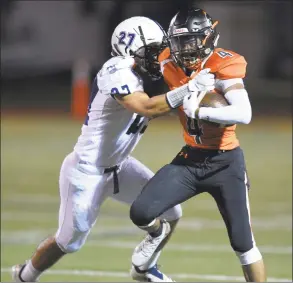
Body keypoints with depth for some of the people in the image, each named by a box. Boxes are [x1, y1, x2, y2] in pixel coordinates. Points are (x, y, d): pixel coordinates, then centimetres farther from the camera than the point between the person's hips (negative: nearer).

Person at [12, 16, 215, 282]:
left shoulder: (130, 74, 3)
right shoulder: (117, 74, -25)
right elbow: (147, 108, -38)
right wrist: (189, 88, -41)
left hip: (117, 166, 9)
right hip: (87, 172, -9)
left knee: (170, 211, 4)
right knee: (68, 242, 7)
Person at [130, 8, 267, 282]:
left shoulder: (222, 67, -18)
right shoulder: (170, 66, -2)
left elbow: (244, 114, -33)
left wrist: (200, 111, -35)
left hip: (225, 163, -4)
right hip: (190, 160, 4)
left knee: (242, 243, 1)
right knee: (141, 212, -12)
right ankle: (156, 234, 23)